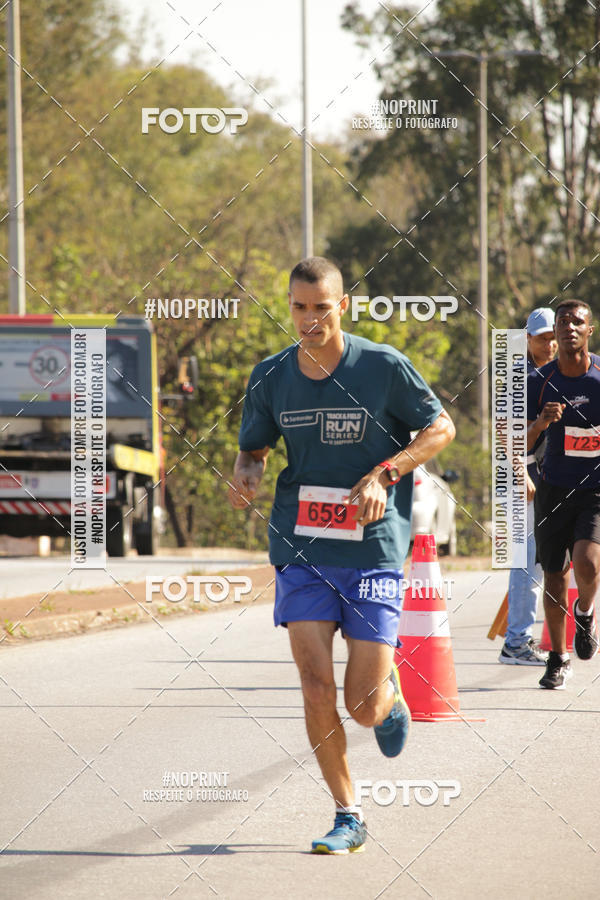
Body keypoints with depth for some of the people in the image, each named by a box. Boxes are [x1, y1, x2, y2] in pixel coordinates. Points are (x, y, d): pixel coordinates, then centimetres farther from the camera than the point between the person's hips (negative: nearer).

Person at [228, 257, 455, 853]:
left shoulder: (383, 367, -7)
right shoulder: (270, 378, 2)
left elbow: (441, 428, 2)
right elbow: (254, 448, 17)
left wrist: (383, 474, -12)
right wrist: (246, 474, -7)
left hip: (373, 547, -2)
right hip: (300, 547, 2)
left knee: (364, 708, -4)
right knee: (316, 688, -10)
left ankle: (390, 690, 35)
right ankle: (348, 818, 7)